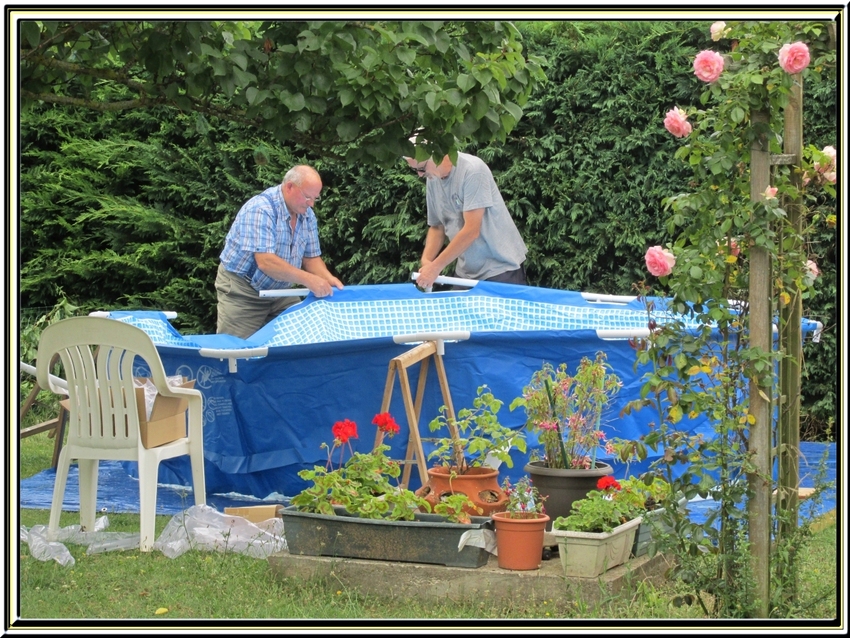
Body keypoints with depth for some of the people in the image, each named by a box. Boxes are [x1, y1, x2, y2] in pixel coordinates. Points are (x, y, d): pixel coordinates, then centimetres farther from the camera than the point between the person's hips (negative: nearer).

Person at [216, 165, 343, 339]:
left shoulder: (307, 215, 0)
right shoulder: (260, 209, -24)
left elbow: (311, 258, 6)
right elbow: (265, 262, -32)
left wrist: (328, 278, -15)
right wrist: (308, 279, -34)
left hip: (280, 291, 7)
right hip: (242, 291, -7)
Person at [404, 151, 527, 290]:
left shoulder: (472, 170, -19)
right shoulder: (432, 179, 2)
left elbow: (472, 230, -23)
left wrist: (435, 267, -20)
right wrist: (426, 260, -7)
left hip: (501, 268, -6)